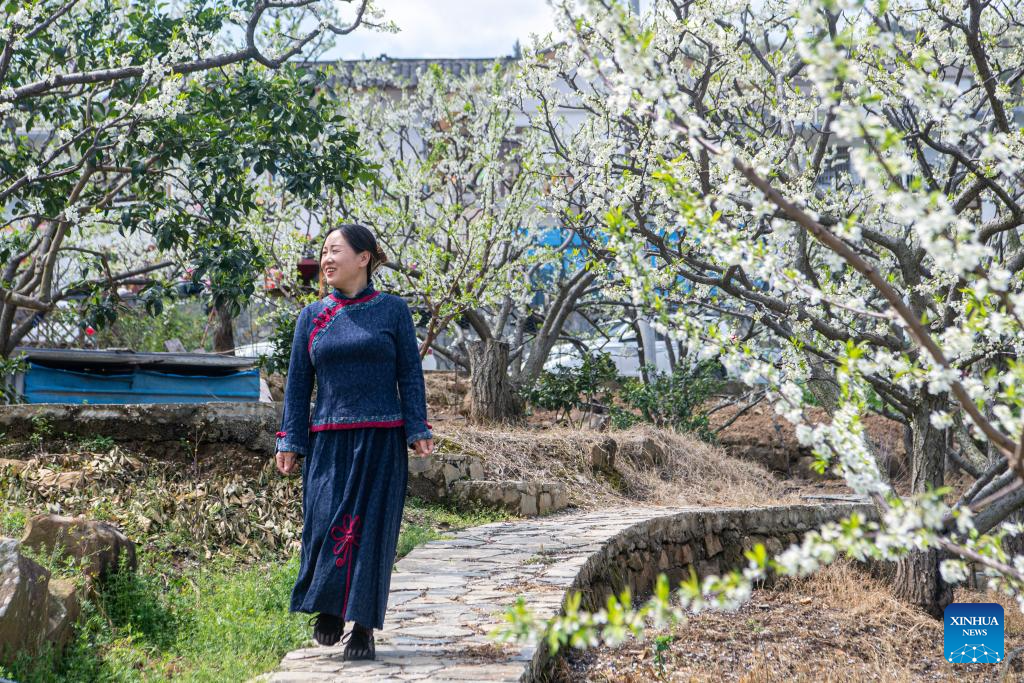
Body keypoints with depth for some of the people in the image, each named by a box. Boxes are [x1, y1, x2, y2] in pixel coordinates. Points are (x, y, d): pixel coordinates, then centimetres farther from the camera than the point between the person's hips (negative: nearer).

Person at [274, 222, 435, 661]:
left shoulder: (392, 310, 3)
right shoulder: (311, 316, 9)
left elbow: (410, 374, 2)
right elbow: (298, 383, 9)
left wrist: (417, 431, -5)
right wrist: (290, 442, 4)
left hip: (381, 441, -2)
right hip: (328, 440, 2)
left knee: (371, 528, -1)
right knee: (325, 523, -4)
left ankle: (363, 626, 9)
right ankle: (327, 609, 17)